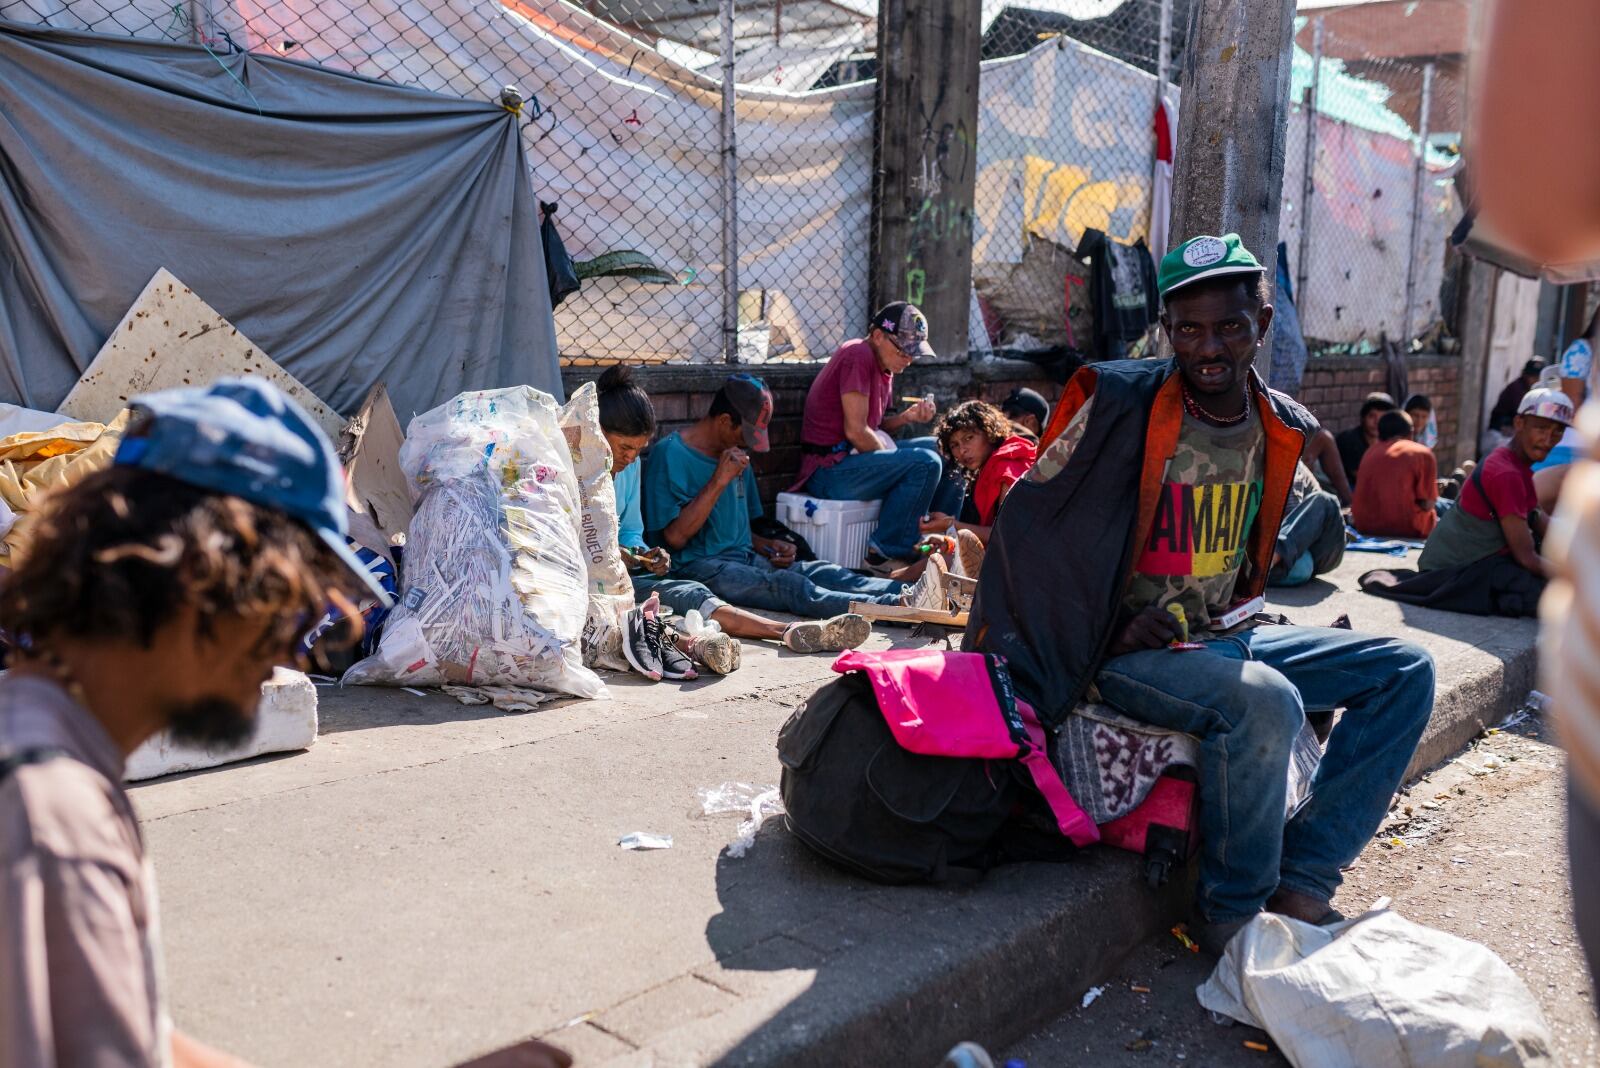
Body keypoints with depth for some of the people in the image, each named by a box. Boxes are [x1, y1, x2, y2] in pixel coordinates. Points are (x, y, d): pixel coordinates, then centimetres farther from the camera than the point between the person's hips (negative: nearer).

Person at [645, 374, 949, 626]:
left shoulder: (737, 454, 20)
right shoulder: (670, 454, -6)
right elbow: (675, 537, -15)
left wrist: (769, 546, 7)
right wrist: (718, 482, -16)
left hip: (743, 558, 8)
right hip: (698, 567, -8)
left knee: (825, 572, -20)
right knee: (789, 585, -32)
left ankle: (909, 595, -41)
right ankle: (899, 607, -52)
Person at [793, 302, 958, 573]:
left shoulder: (883, 363, 15)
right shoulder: (858, 356, -16)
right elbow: (856, 431, -21)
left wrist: (906, 417, -2)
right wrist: (894, 460, -8)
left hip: (859, 455, 11)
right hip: (831, 469, -10)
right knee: (925, 463, -25)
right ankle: (885, 553, -18)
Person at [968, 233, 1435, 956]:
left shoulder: (1281, 429, 6)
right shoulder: (1117, 404, -14)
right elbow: (1027, 525, -10)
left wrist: (1235, 614, 4)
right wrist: (1117, 624, -14)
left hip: (1220, 636, 8)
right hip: (1123, 650, -7)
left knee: (1405, 671, 0)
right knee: (1266, 703, -33)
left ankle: (1300, 885, -6)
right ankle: (1234, 914, -10)